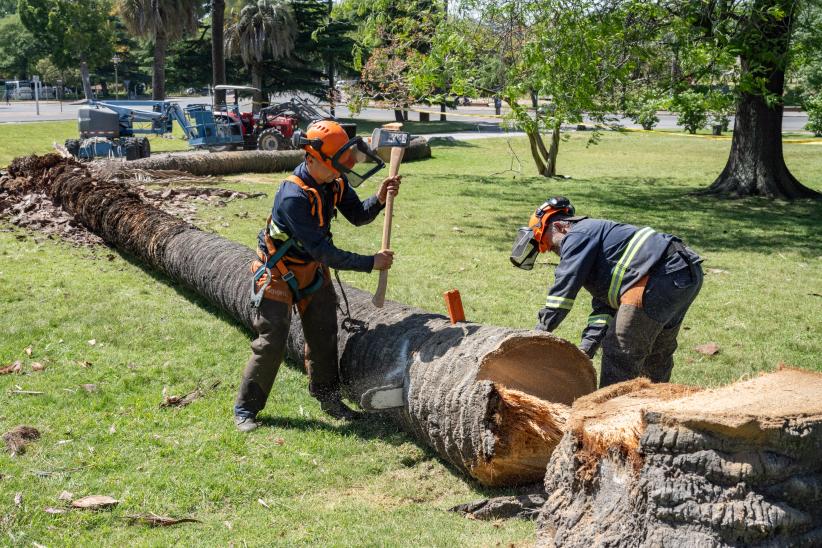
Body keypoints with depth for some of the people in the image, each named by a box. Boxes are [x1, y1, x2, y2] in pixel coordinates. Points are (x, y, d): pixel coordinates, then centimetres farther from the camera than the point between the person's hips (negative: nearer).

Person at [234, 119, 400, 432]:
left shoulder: (334, 181, -12)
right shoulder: (293, 196, -35)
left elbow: (358, 216, 0)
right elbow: (322, 251, -34)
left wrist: (379, 199, -21)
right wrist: (370, 263, -32)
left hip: (313, 269, 7)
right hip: (279, 273, -7)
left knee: (323, 335, 12)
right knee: (271, 342, -4)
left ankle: (327, 396, 29)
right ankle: (246, 408, 11)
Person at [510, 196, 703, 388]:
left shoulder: (577, 236, 1)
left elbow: (564, 288, -5)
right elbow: (604, 306, 22)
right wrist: (587, 346, 12)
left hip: (659, 277, -11)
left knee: (620, 354, -3)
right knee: (657, 354, 24)